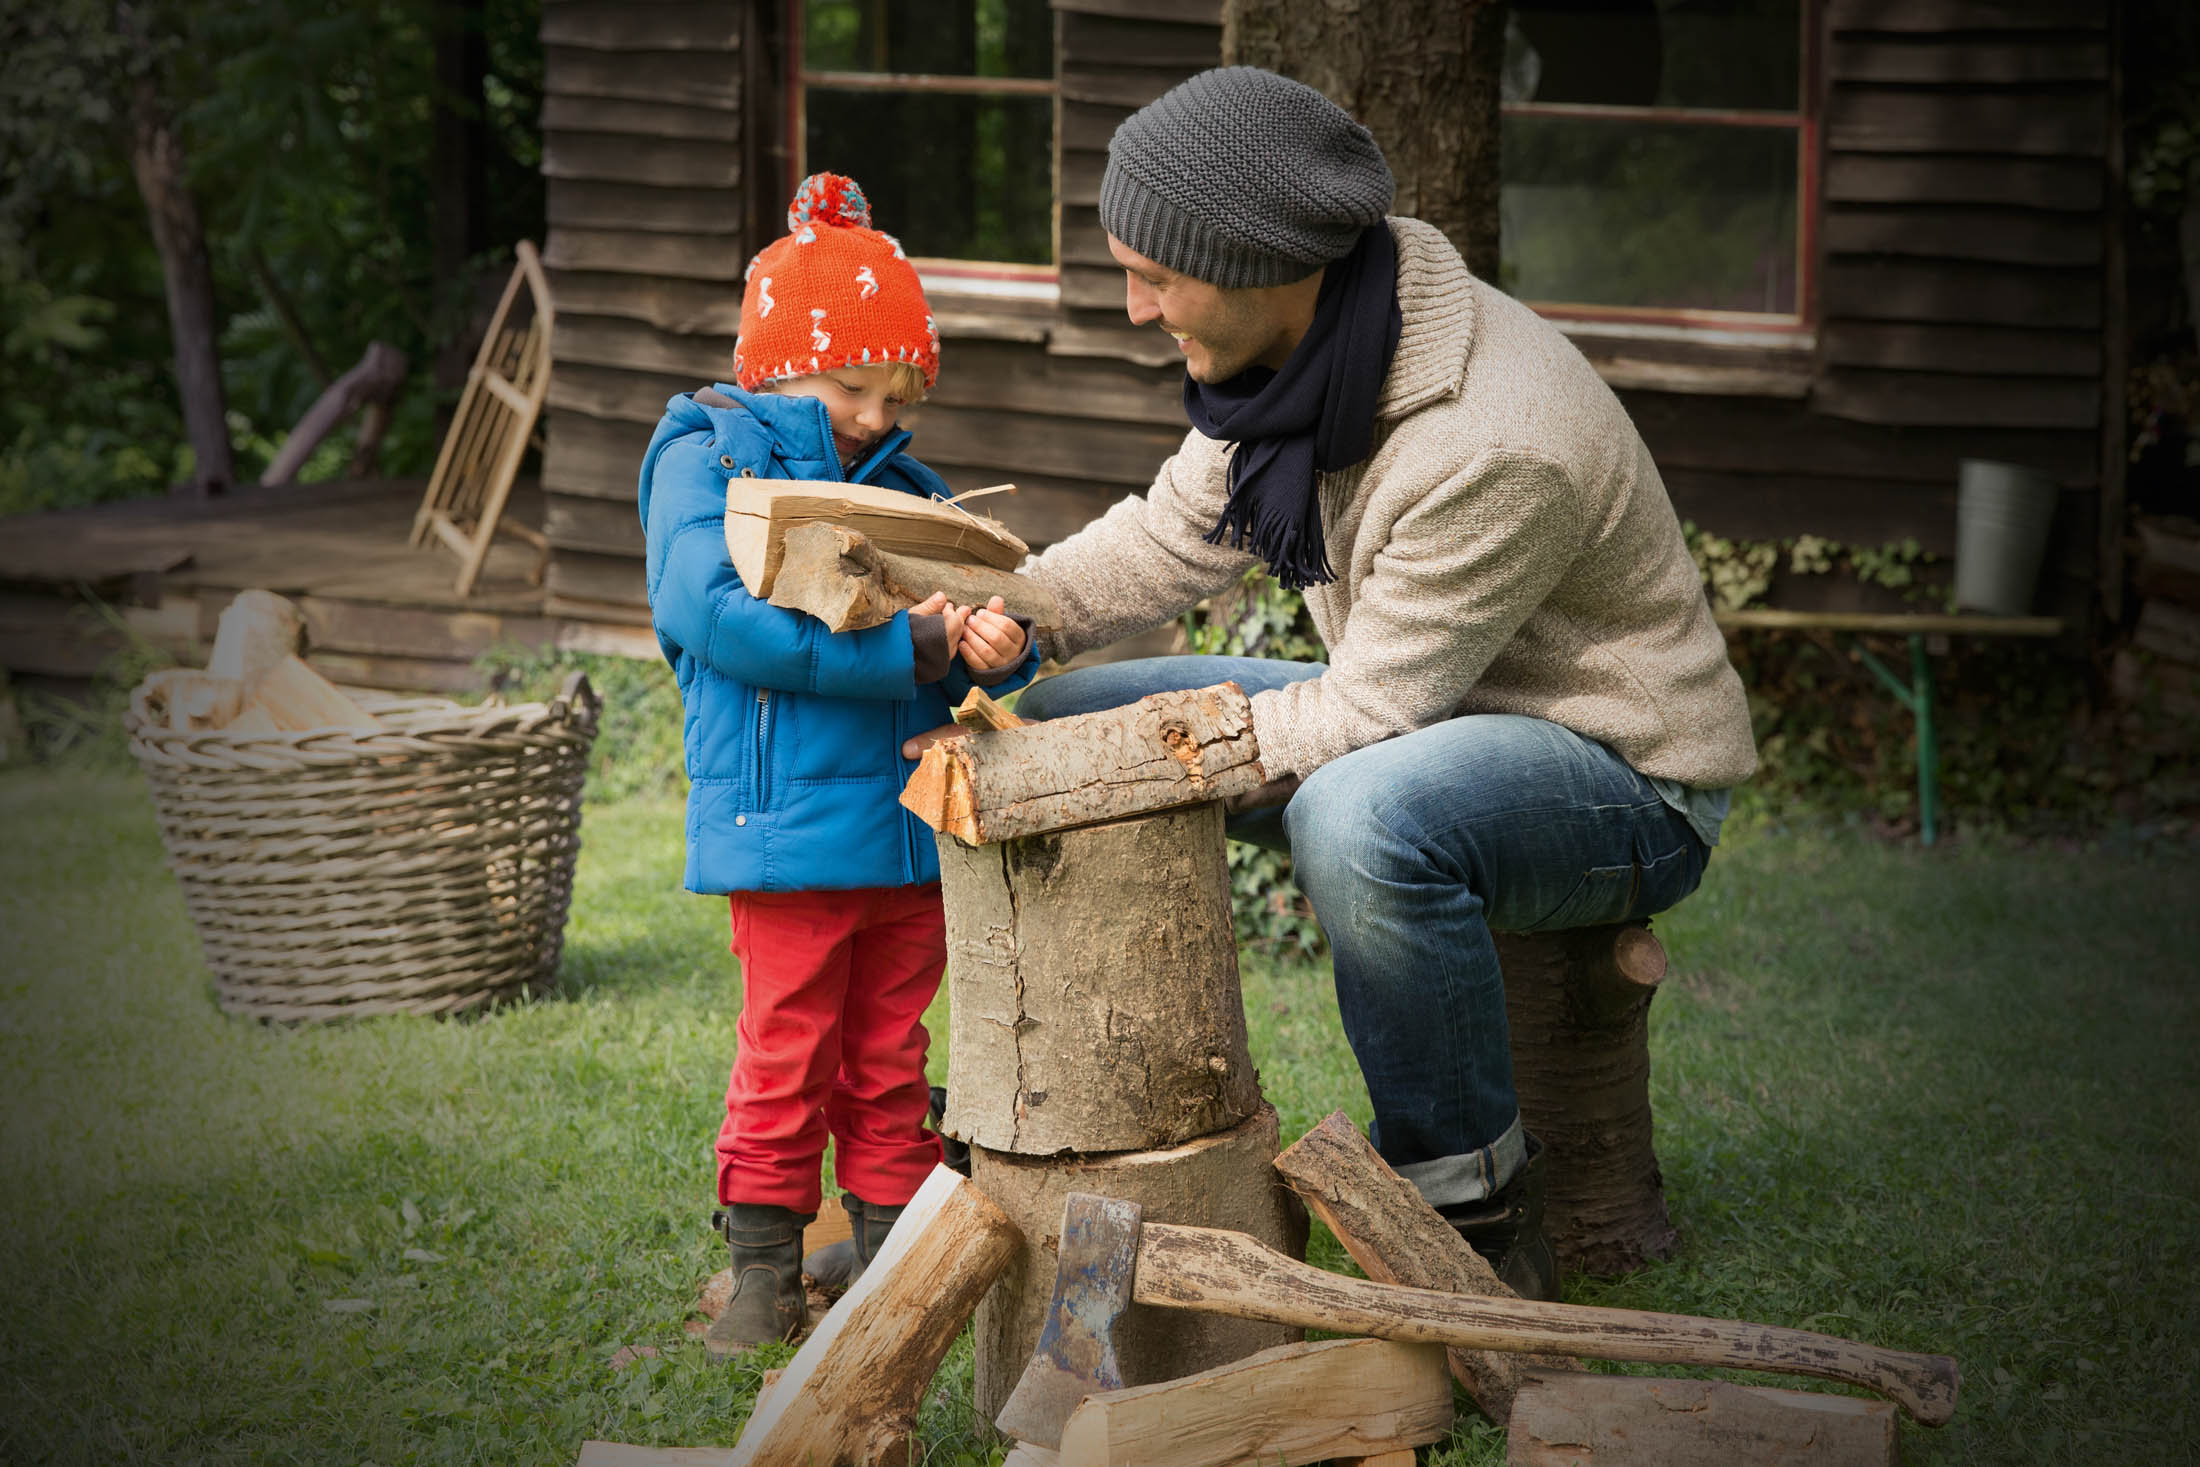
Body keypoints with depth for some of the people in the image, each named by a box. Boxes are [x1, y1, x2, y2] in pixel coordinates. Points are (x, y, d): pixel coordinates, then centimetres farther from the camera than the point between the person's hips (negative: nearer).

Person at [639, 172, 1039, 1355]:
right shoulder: (708, 460, -5)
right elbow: (718, 613, -20)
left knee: (890, 1059, 13)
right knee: (786, 1057, 1)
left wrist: (999, 644, -15)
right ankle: (764, 1276, 12)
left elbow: (957, 618, 13)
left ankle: (895, 1258, 21)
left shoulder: (906, 486, 13)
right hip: (789, 819, -5)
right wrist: (903, 645, -21)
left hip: (911, 822, 5)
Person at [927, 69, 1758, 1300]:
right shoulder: (1301, 342, -7)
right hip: (1422, 710, 9)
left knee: (1362, 816, -40)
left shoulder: (1496, 446, -33)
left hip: (1622, 778, -9)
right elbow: (1177, 533, 5)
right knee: (1057, 717, 4)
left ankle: (1478, 1199, -18)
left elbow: (1363, 717, -28)